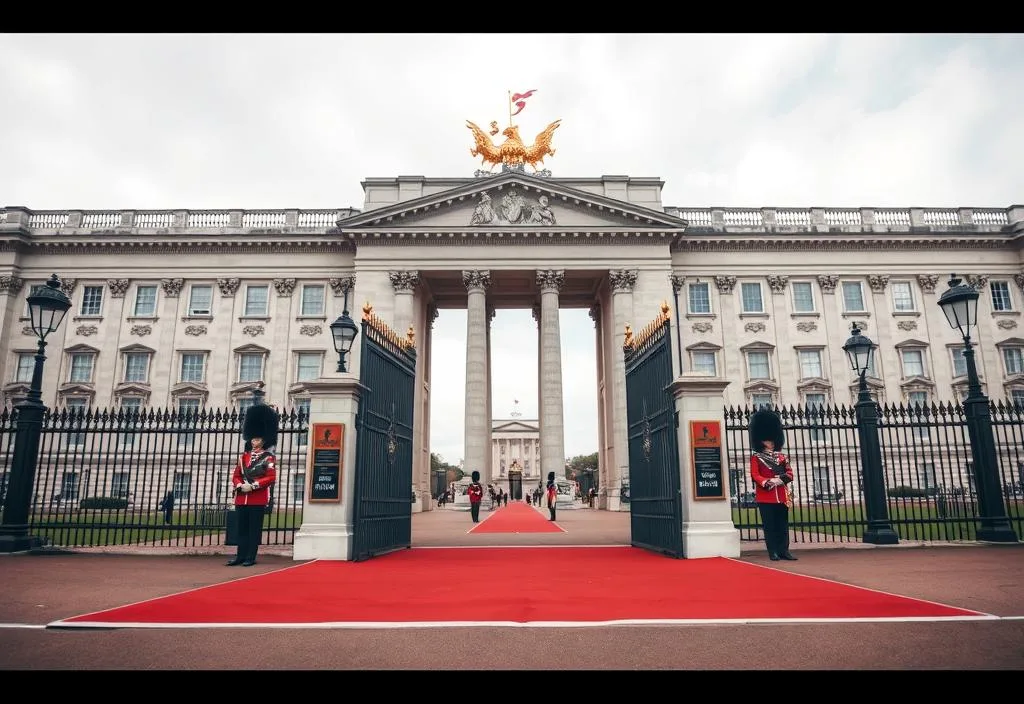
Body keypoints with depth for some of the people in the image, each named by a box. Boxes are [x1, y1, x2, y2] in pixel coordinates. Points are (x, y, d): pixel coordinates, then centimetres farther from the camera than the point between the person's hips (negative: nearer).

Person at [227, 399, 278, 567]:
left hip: (258, 499, -5)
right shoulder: (244, 456, 14)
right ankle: (240, 556, 16)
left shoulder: (268, 458, -3)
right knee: (242, 528, 10)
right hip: (242, 498, 5)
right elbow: (236, 476, 12)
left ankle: (250, 557, 6)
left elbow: (271, 478, -11)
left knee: (254, 529, 0)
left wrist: (252, 486, -18)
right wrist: (240, 486, -9)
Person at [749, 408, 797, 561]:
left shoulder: (782, 456, 14)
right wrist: (766, 482, -25)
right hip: (765, 496, -4)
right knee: (769, 525, -1)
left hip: (782, 495, 4)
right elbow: (754, 475, -8)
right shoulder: (756, 457, 2)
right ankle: (773, 552, 4)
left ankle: (784, 550, 11)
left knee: (783, 524, 5)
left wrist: (780, 479, -14)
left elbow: (789, 473, 6)